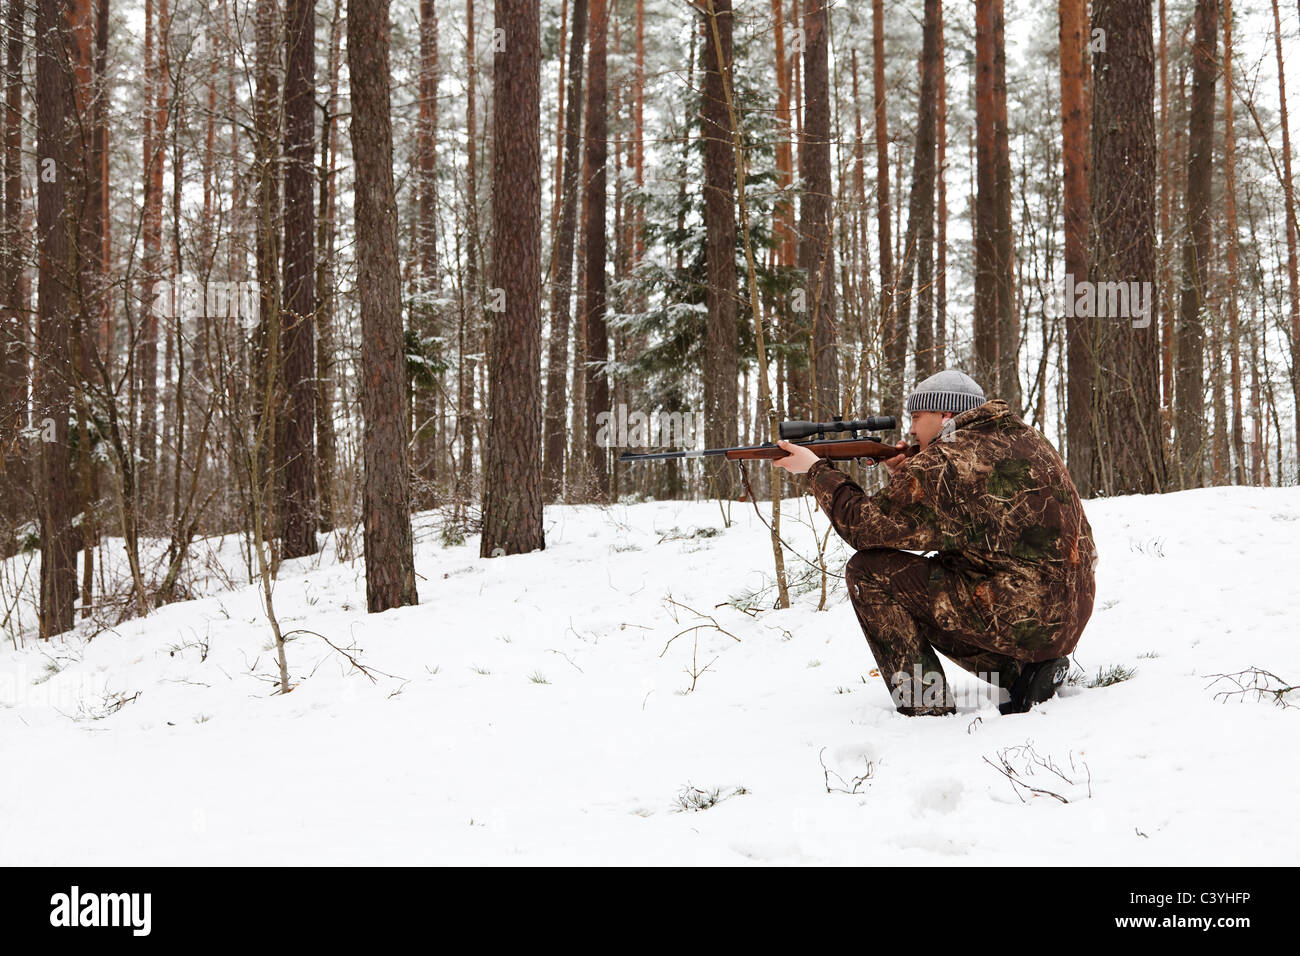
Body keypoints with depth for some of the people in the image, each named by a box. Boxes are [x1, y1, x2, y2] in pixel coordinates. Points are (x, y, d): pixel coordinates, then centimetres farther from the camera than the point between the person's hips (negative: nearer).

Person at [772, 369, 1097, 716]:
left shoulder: (944, 462, -11)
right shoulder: (1021, 437, 14)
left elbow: (864, 525, -3)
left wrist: (817, 470, 9)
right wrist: (905, 478, 15)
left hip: (1018, 619, -9)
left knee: (868, 572, -2)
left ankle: (928, 711, -1)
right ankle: (1025, 668, 13)